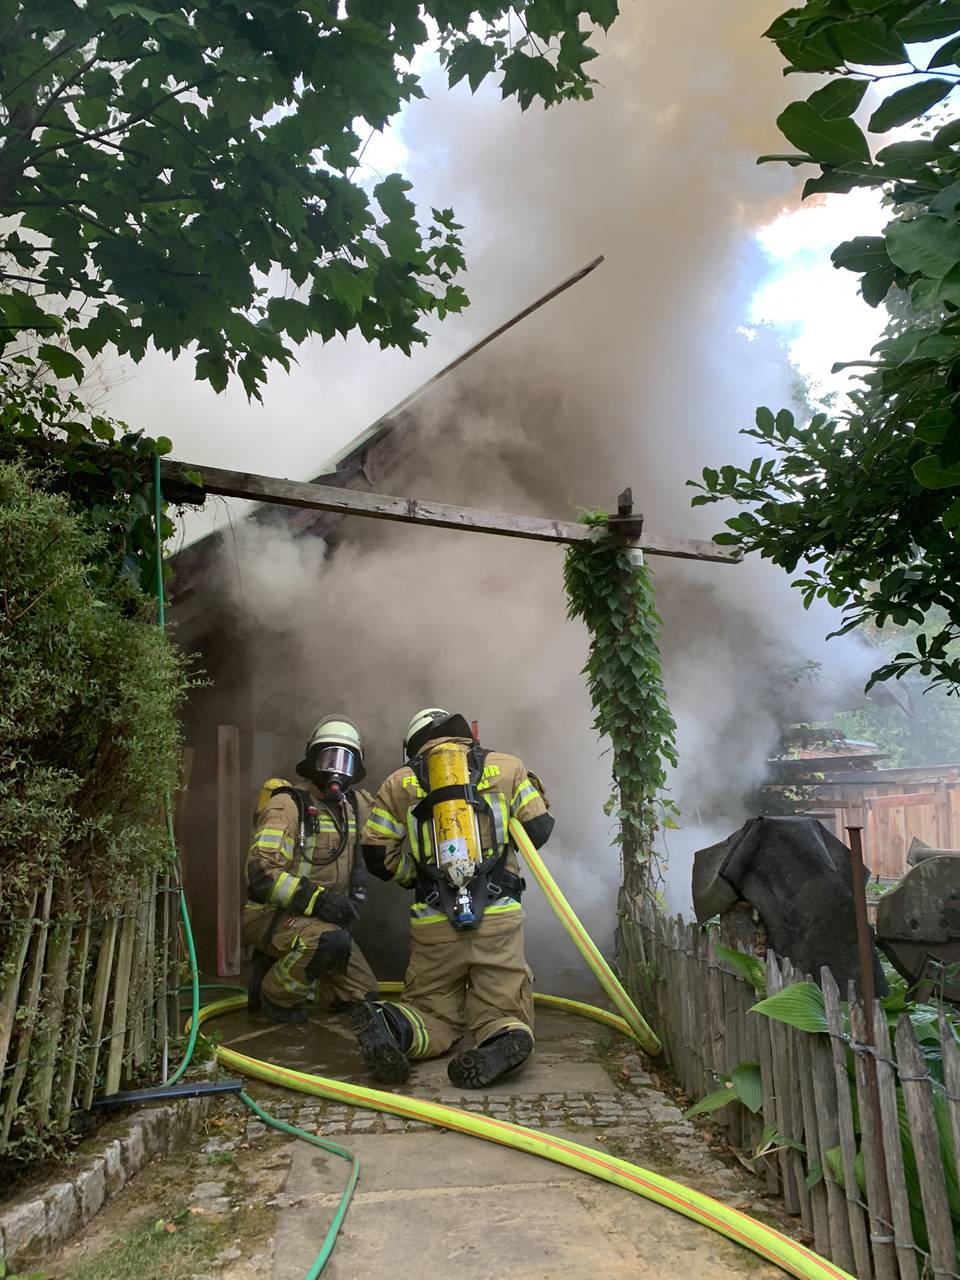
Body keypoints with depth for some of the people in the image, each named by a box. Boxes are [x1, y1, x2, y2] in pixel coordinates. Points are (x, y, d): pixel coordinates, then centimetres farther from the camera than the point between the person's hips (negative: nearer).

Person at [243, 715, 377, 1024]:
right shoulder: (289, 804, -18)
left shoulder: (356, 806, 3)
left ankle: (281, 965, 18)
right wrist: (318, 900, -34)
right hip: (272, 914, -7)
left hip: (326, 917, 7)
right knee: (333, 941, -36)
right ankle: (276, 994, -8)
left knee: (361, 995, 6)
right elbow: (261, 873, -25)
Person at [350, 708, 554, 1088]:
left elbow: (377, 854, 7)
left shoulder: (400, 782, 11)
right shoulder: (507, 768, 9)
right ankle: (505, 1036, -25)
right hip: (499, 917, -1)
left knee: (434, 1010, 16)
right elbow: (539, 829, 6)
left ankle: (391, 1024, -18)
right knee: (502, 1011, 11)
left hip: (433, 922, 1)